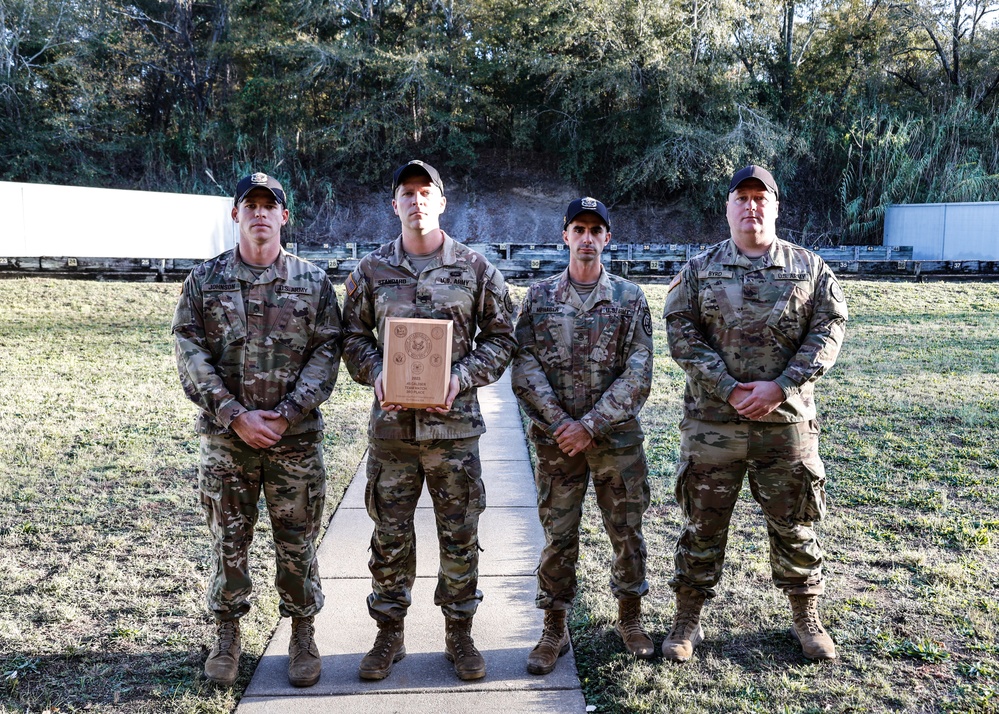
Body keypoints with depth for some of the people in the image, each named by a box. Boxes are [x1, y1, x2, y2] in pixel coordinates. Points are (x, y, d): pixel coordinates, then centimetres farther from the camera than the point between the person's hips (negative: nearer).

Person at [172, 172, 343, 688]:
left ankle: (303, 635, 25)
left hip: (296, 436, 0)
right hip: (225, 436, 1)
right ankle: (226, 636, 29)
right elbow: (191, 354, -2)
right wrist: (235, 414, -12)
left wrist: (286, 413, -13)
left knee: (297, 543, 8)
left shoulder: (313, 282, 2)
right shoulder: (204, 280, 3)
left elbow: (326, 353, -3)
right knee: (228, 541, 11)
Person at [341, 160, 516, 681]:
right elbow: (353, 337, 10)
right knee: (390, 537, 10)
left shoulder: (475, 268, 2)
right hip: (391, 425, 1)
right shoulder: (370, 271, 4)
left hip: (454, 424, -1)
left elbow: (500, 336, 4)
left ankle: (459, 634, 26)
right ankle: (389, 634, 27)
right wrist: (375, 375, -9)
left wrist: (463, 378, -10)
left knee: (460, 536, 8)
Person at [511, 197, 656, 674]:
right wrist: (559, 422, -13)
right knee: (558, 536, 6)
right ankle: (554, 631, 22)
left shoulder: (629, 298, 1)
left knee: (627, 532, 10)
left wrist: (590, 425, -13)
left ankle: (630, 620, 30)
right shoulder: (539, 297, 3)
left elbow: (638, 374, -6)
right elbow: (524, 368, -3)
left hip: (617, 437, 0)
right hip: (556, 438, 0)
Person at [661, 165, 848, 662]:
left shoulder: (809, 267, 5)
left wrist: (780, 386, -13)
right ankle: (687, 619, 23)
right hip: (711, 421, 0)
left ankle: (806, 618, 30)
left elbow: (830, 329, -1)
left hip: (787, 420, 1)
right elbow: (681, 332, -4)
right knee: (703, 524, 8)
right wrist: (729, 389, -14)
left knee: (793, 524, 11)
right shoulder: (700, 269, 4)